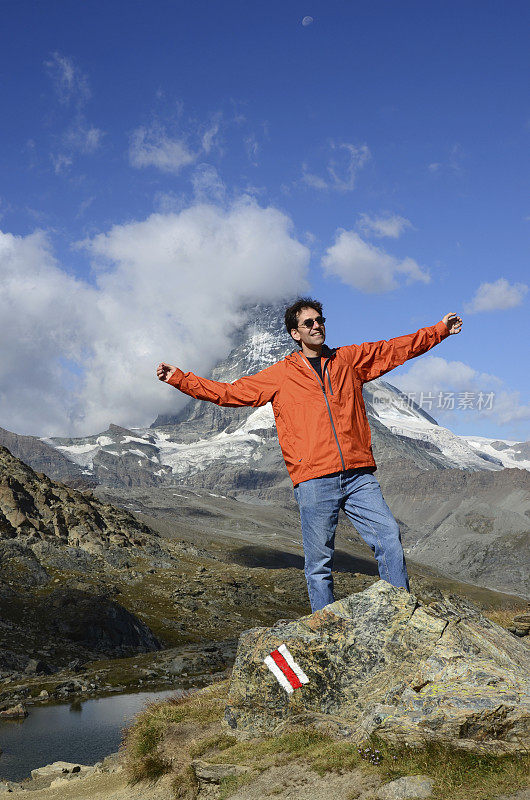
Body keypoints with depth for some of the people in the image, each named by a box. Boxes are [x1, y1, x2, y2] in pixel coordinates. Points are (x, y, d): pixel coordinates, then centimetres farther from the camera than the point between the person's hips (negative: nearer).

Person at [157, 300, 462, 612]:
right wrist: (179, 378, 13)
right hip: (314, 480, -1)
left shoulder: (348, 360, 18)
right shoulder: (279, 375, 13)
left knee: (390, 536, -10)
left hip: (358, 475, 2)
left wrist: (440, 329, 27)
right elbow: (228, 392, 17)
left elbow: (396, 349, 26)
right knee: (319, 561, 1)